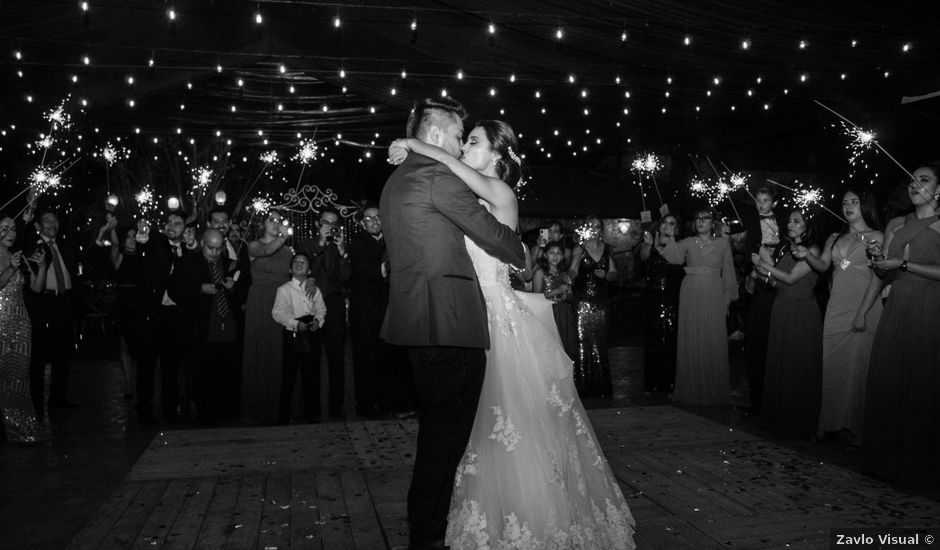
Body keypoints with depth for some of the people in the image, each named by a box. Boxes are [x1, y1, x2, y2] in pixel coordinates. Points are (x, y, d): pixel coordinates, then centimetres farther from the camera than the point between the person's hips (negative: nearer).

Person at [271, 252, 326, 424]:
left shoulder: (314, 290, 12)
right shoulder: (284, 289, 2)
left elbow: (321, 309, 12)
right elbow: (277, 312, -4)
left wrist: (318, 320, -9)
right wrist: (295, 323, -16)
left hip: (311, 334, 3)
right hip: (292, 335, -3)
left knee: (312, 374, 7)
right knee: (288, 375, 1)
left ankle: (312, 413, 17)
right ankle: (283, 415, 11)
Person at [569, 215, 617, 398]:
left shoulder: (606, 249, 11)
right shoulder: (579, 249, -1)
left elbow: (614, 273, 14)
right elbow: (572, 273, -15)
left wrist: (605, 274, -7)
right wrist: (578, 256, -31)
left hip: (602, 302, 3)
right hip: (582, 302, -3)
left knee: (600, 343, 6)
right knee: (583, 342, -5)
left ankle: (601, 386, 13)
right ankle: (583, 387, 1)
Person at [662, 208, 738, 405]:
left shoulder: (723, 243, 7)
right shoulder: (688, 242, 7)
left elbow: (728, 272, 7)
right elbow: (675, 257, -11)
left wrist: (728, 298, 2)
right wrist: (670, 238, -20)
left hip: (714, 296, 0)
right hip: (691, 295, 1)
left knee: (714, 342, 0)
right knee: (691, 341, 3)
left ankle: (715, 391, 11)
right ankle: (692, 391, 12)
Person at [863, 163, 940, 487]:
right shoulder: (895, 225, 14)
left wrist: (904, 265, -15)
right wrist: (878, 260, -4)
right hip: (895, 311, 5)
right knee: (887, 383, 5)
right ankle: (887, 457, 16)